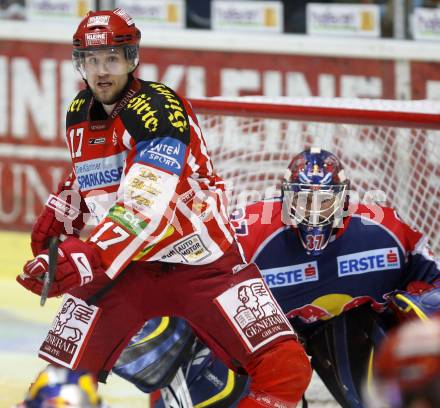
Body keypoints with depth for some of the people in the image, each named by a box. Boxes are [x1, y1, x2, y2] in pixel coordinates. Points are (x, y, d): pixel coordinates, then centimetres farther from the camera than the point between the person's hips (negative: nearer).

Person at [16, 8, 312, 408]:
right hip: (122, 265, 5)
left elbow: (148, 205, -34)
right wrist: (61, 213, 10)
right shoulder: (79, 115, 4)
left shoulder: (158, 109, -21)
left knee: (286, 368, -18)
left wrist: (89, 256, -44)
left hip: (202, 261, -5)